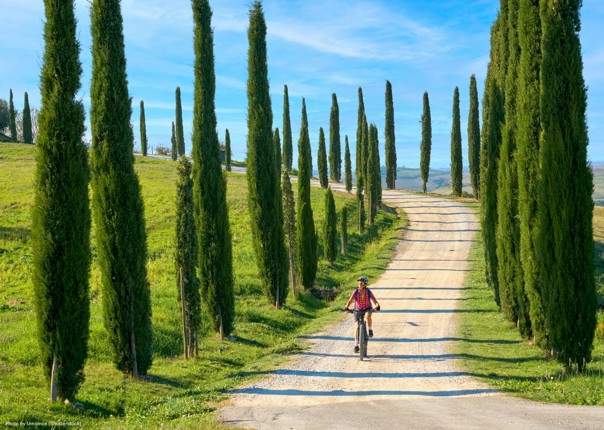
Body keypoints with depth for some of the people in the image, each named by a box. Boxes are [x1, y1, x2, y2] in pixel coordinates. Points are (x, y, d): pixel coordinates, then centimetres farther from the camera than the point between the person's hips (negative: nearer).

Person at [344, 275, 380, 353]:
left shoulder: (369, 292, -15)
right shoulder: (355, 292, -15)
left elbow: (375, 301, -20)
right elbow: (350, 300, -24)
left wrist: (377, 306, -42)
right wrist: (347, 307, -42)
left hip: (367, 309, -1)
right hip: (358, 310, 1)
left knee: (368, 316, -38)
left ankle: (370, 329, -13)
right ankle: (356, 345, -1)